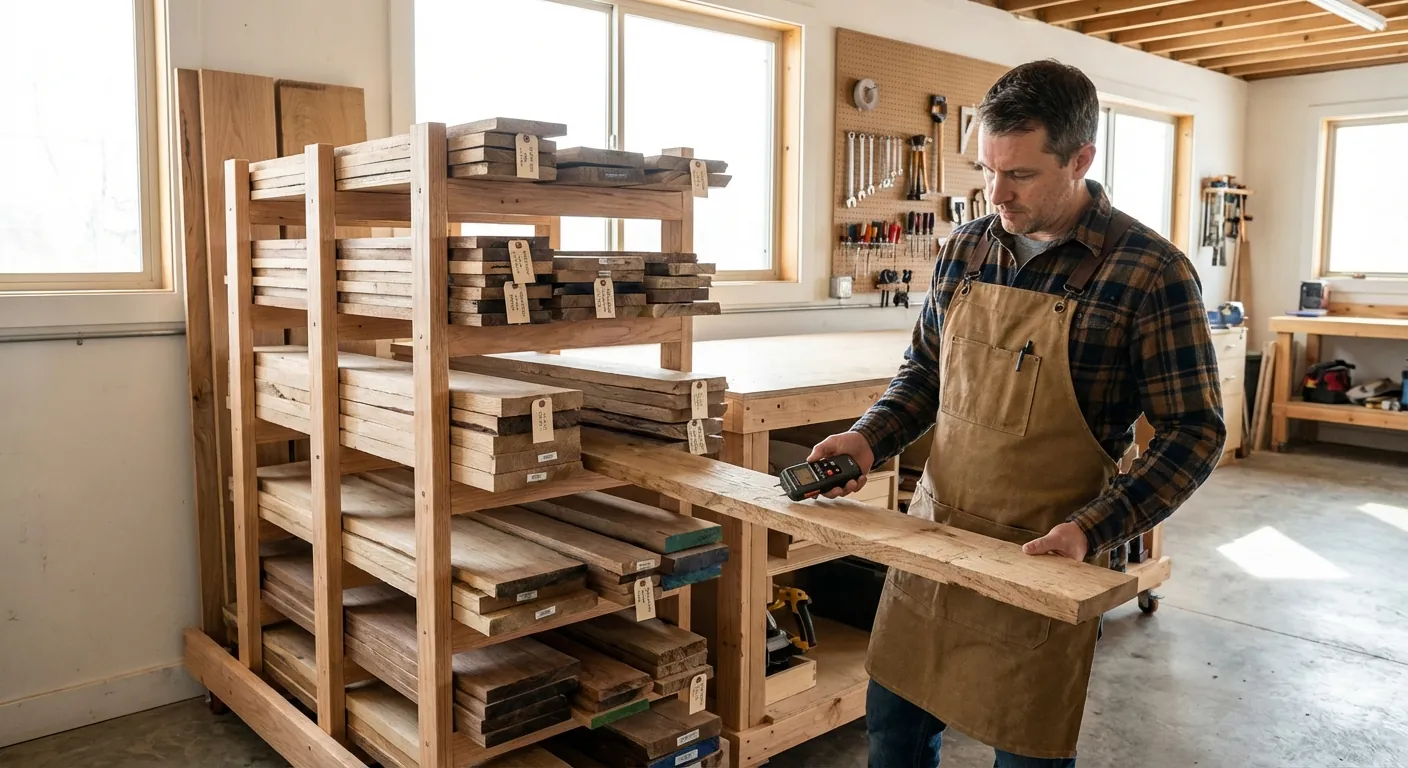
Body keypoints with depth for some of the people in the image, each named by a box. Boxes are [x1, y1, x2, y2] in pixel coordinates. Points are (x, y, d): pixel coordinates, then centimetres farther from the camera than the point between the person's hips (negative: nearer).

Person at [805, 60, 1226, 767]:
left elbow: (1194, 432, -10)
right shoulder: (962, 251, 3)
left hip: (1043, 561, -4)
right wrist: (869, 438, -3)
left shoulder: (1151, 274, -13)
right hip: (931, 533, 5)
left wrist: (1094, 529, -22)